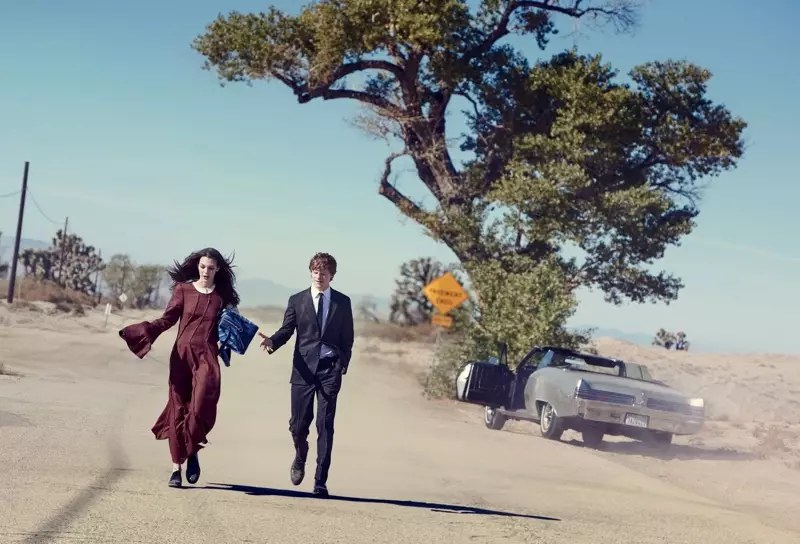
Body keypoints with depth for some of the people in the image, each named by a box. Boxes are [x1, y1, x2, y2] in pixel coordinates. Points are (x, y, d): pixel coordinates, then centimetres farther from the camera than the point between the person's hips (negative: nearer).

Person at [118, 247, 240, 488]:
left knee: (201, 407, -19)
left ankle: (192, 452, 6)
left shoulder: (222, 296, 8)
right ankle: (177, 467, 9)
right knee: (179, 409, 1)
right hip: (182, 353, 1)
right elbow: (167, 319, 2)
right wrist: (146, 329, -14)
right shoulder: (183, 289, 6)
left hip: (207, 357, -1)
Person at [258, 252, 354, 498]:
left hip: (330, 370, 0)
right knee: (298, 423, -1)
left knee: (325, 426, -3)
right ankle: (300, 458, 32)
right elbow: (287, 330, 1)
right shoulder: (297, 300, 8)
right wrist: (272, 341, -20)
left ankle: (321, 481, 1)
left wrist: (342, 366, -3)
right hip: (304, 369, 0)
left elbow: (347, 338, 9)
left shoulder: (342, 302, 8)